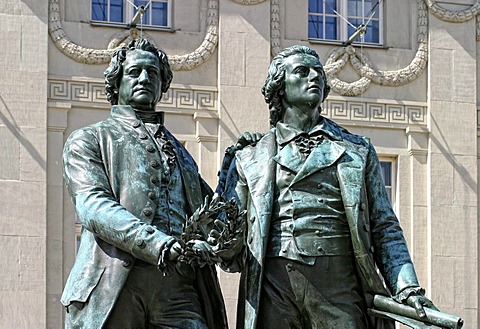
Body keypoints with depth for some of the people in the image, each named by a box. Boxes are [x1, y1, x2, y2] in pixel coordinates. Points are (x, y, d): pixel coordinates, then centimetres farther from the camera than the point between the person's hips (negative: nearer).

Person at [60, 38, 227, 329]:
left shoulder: (179, 151, 29)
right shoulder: (88, 140, 13)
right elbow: (93, 206, -5)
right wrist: (158, 244, -20)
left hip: (177, 286, 3)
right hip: (113, 286, -3)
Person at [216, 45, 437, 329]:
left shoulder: (357, 151, 18)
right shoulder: (250, 158, 15)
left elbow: (384, 229, 12)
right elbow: (232, 258, 14)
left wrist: (408, 288, -2)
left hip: (341, 293, 0)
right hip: (274, 292, 0)